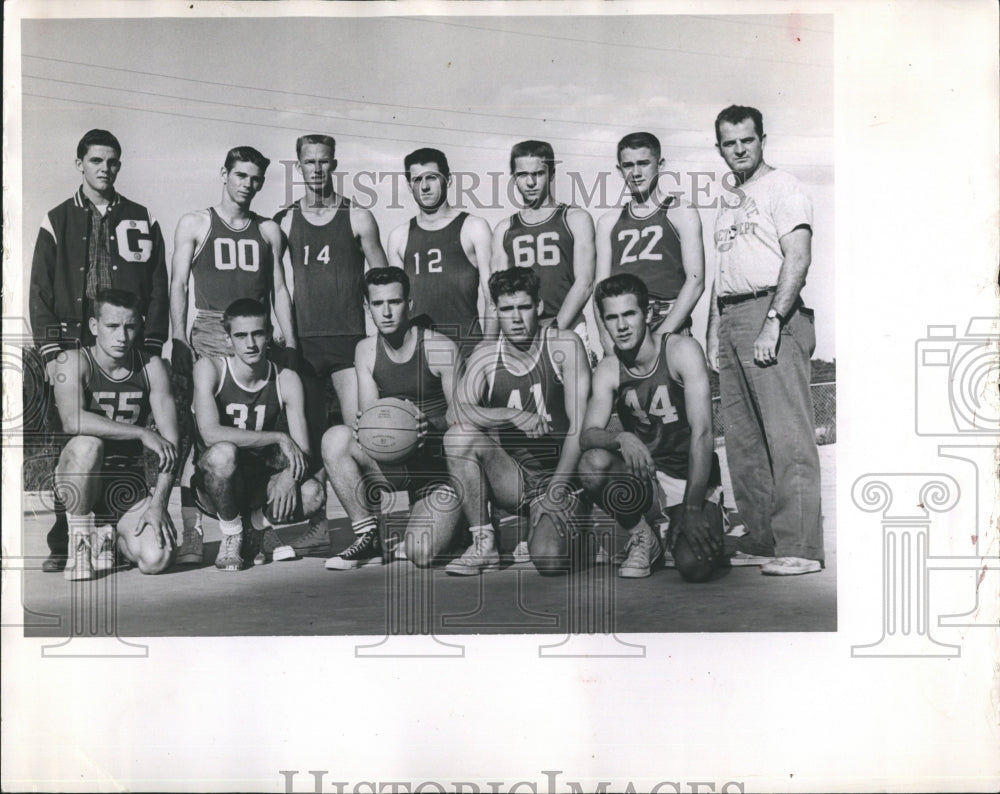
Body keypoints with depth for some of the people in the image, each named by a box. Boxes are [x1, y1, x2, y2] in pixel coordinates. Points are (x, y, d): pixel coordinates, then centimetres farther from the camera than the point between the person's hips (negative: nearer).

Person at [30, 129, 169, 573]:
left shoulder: (142, 221, 13)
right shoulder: (57, 222, 12)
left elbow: (158, 289, 9)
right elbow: (40, 293, 7)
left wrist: (152, 348, -1)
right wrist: (50, 351, -4)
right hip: (71, 348, 0)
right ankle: (62, 546, 5)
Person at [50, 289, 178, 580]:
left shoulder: (152, 367, -2)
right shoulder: (73, 362, -10)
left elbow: (170, 442, -7)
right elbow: (72, 422, -30)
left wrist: (158, 502, -18)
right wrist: (142, 433, -27)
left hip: (129, 479, 2)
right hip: (79, 479, -2)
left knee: (156, 561, -21)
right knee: (87, 444, -36)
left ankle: (109, 533, 14)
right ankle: (81, 534, -11)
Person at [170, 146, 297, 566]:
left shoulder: (268, 230, 17)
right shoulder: (195, 224, 10)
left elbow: (278, 290, 16)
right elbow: (178, 285, 4)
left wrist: (290, 344, 5)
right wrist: (179, 341, -8)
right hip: (209, 335, -3)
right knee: (197, 431, -13)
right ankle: (191, 533, -13)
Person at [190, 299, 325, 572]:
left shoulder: (287, 380, -4)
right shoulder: (210, 368, -12)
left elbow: (303, 453, -7)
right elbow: (210, 434, -27)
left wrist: (290, 474, -31)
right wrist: (279, 438, -27)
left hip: (259, 483, 2)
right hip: (211, 485, -2)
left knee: (314, 494, -28)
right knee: (223, 452, -37)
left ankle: (258, 522, 5)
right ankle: (232, 535, -10)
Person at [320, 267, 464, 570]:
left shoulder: (441, 348, -8)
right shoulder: (366, 350, 5)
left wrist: (432, 427, -32)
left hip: (439, 463, -4)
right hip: (393, 461, 4)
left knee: (421, 555, -23)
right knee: (335, 438, -26)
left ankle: (442, 518, 16)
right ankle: (368, 538, -15)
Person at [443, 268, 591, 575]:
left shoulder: (564, 345, -5)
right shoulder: (486, 354, 2)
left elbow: (579, 425, -10)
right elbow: (462, 409, -13)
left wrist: (556, 490, -16)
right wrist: (513, 415, -27)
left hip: (559, 473, -3)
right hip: (510, 478, 3)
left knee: (550, 560, -28)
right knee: (458, 436, -25)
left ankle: (538, 535, 12)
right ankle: (483, 544, -14)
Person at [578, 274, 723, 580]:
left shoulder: (682, 350, -15)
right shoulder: (608, 371, -2)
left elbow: (701, 433, -21)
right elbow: (587, 435, -13)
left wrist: (692, 509, -26)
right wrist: (622, 439, -37)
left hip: (693, 479, -3)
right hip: (647, 479, 3)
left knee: (694, 566, -28)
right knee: (593, 464, -29)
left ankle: (678, 536, 11)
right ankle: (641, 538, -1)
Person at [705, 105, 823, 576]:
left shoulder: (782, 187, 0)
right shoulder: (729, 201, 24)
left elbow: (798, 258, -12)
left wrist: (772, 321, -21)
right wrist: (714, 332, 17)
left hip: (771, 311, -8)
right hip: (731, 317, 8)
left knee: (786, 432, -12)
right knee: (741, 438, 8)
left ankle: (798, 547, -11)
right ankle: (758, 541, 15)